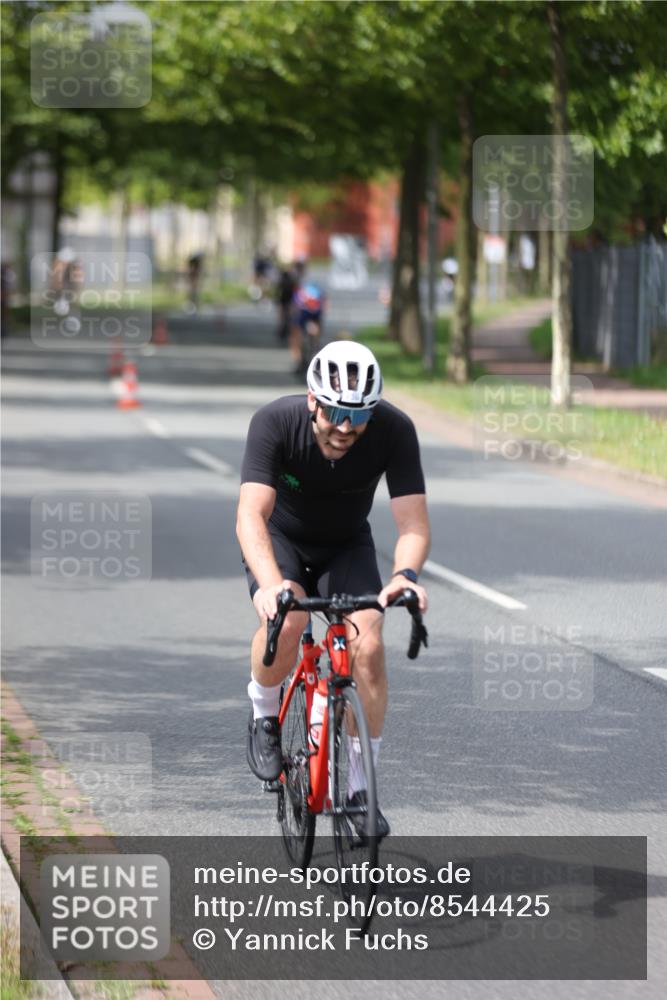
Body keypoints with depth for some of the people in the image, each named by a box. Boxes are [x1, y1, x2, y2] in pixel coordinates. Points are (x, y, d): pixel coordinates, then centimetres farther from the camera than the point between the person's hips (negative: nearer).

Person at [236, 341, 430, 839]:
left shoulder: (395, 430, -27)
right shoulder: (275, 422, -32)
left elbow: (414, 522, -31)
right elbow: (251, 515, -40)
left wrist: (405, 574, -53)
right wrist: (271, 585, -58)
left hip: (347, 546, 2)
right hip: (281, 539, -2)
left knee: (368, 647, -20)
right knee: (286, 622, -32)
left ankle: (359, 786, -5)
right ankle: (265, 714, -2)